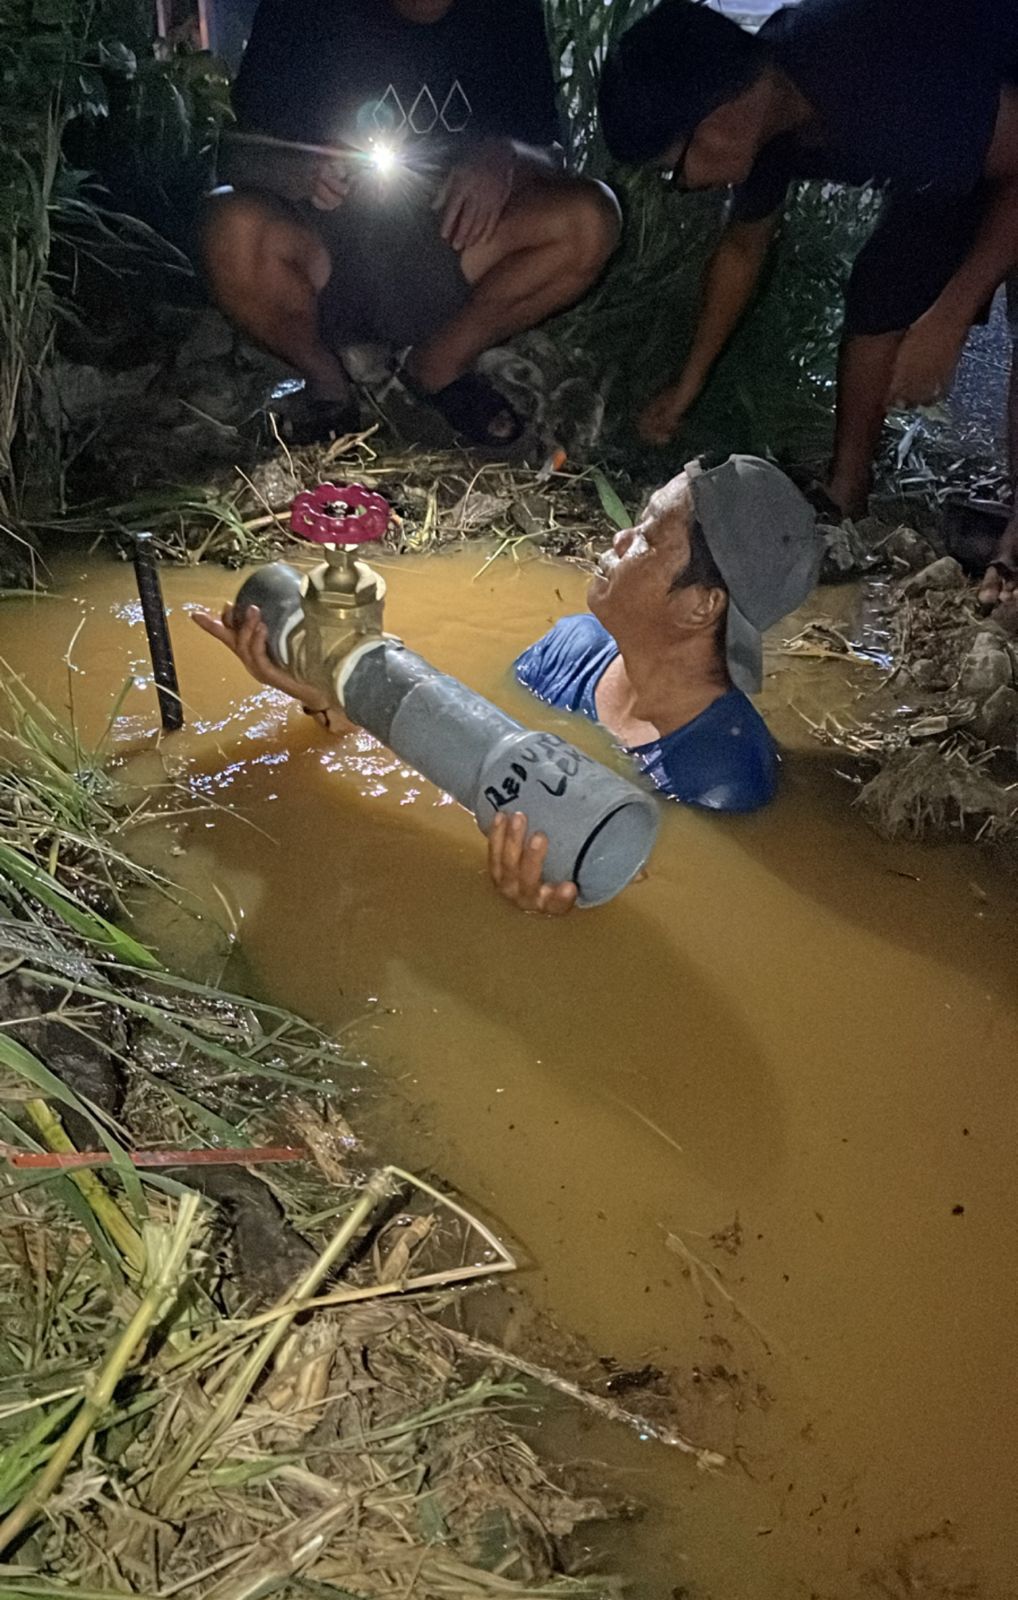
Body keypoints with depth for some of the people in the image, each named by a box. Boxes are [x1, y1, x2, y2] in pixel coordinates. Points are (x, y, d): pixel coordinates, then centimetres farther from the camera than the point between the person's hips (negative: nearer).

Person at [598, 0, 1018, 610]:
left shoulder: (877, 67, -39)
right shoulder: (763, 112, -13)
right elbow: (744, 248, 4)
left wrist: (947, 318, -31)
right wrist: (689, 386, 11)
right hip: (960, 142, 7)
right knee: (883, 285, -2)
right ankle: (846, 493, 5)